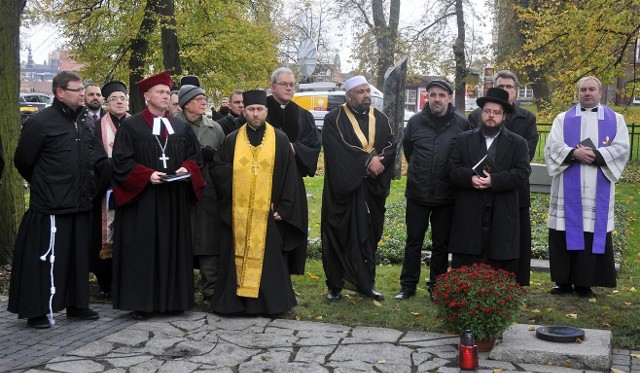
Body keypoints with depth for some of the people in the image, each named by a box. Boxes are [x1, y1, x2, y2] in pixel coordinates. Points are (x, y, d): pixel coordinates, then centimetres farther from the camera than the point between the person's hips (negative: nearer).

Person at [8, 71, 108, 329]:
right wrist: (44, 186, 5)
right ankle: (36, 310, 9)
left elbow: (99, 160, 13)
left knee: (79, 256, 14)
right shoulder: (41, 122, -9)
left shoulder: (85, 121, 11)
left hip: (80, 203, 7)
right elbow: (22, 161, -4)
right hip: (51, 207, -7)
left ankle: (77, 303, 27)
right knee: (45, 258, -2)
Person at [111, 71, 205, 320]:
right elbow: (121, 160, -7)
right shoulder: (131, 126, -2)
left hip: (175, 199, 5)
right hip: (142, 199, -4)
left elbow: (194, 155, 14)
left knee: (174, 248, 7)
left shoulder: (181, 127, 13)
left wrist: (186, 169, -7)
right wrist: (148, 174, -18)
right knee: (142, 250, -2)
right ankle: (141, 302, 5)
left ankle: (173, 299, 15)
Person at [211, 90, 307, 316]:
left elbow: (290, 177, 0)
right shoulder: (232, 141, 6)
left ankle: (270, 302, 13)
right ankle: (236, 300, 13)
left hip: (268, 213, -1)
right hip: (237, 214, 1)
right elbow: (218, 171, 7)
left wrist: (283, 208, -7)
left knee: (268, 259, 3)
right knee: (237, 258, 4)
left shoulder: (280, 140, 3)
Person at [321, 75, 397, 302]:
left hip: (372, 190, 4)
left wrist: (377, 162, -17)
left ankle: (366, 284, 19)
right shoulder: (334, 119, -4)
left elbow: (391, 147, 3)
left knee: (368, 237, 8)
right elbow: (337, 150, -17)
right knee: (338, 237, 2)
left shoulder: (381, 119, 12)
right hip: (342, 188, -4)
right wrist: (367, 161, -19)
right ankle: (334, 286, 12)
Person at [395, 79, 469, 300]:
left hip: (446, 196, -1)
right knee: (413, 241, 7)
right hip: (417, 194, 1)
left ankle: (436, 286, 22)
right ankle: (408, 286, 17)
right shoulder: (415, 122, -1)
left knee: (441, 244, 10)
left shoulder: (461, 124, -4)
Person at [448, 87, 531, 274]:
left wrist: (494, 180, -18)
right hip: (468, 216, 1)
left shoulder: (518, 143, 9)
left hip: (502, 218, -1)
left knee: (500, 272, 2)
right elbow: (453, 169, 4)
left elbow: (522, 173, -3)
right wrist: (471, 178, -17)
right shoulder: (464, 139, 12)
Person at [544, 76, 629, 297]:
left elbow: (622, 149, -1)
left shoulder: (615, 120, 11)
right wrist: (574, 153, -19)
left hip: (598, 190, 0)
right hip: (568, 188, 0)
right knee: (566, 232, 0)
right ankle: (564, 281, 8)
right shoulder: (563, 119, 11)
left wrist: (596, 155, -16)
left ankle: (584, 282, 5)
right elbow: (553, 146, -1)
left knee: (593, 232, -2)